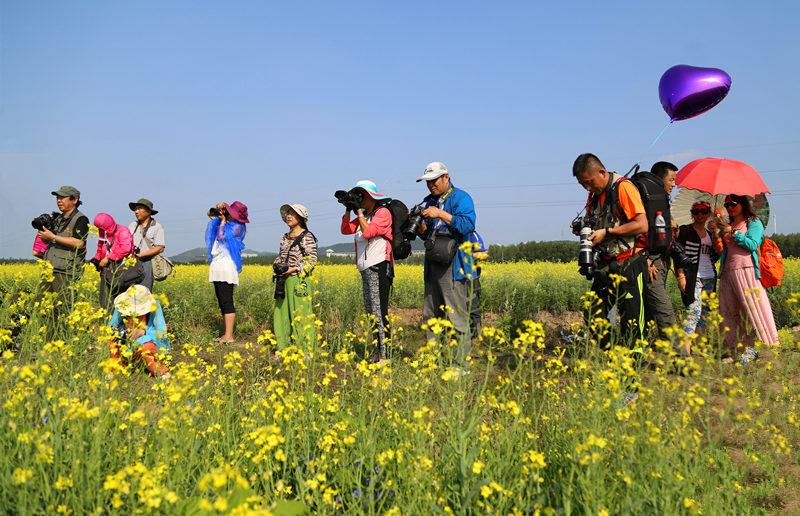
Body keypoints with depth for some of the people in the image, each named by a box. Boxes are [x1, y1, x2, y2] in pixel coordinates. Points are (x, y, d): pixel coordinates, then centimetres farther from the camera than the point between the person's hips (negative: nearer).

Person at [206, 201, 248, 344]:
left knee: (226, 302, -12)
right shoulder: (226, 221, 15)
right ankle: (226, 334, 12)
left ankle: (228, 337, -13)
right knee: (222, 302, 9)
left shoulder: (237, 226, -8)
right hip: (217, 265, 9)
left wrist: (223, 221, -7)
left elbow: (222, 237, -19)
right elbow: (210, 213, 27)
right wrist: (218, 208, 7)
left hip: (226, 265, -9)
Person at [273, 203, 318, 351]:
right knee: (282, 313, 8)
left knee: (300, 316, -6)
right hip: (284, 281, 7)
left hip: (298, 280, -7)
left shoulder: (307, 237, -5)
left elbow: (312, 260, -9)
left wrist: (293, 269, -16)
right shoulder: (285, 237, 16)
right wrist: (277, 263, 3)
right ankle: (284, 349, 16)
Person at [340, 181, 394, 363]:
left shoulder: (383, 212, -7)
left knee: (379, 312, -11)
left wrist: (359, 212, -12)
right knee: (370, 312, 11)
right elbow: (345, 230, 15)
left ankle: (384, 355, -9)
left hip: (379, 267, -9)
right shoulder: (364, 216, 18)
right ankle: (377, 349, 18)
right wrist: (348, 210, 6)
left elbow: (368, 232, -18)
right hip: (366, 269, 9)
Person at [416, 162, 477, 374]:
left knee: (457, 316, -8)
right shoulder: (430, 201, 20)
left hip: (454, 265, -8)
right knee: (430, 315, 10)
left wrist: (440, 214, -20)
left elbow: (467, 225, -18)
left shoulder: (461, 198, -4)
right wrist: (420, 223, 0)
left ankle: (462, 364, -3)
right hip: (433, 264, 8)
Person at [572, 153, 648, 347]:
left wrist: (606, 232, -18)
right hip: (606, 265, 8)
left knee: (631, 322, -1)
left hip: (629, 265, -8)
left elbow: (642, 225, -20)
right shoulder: (594, 195, 13)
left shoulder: (624, 188, -12)